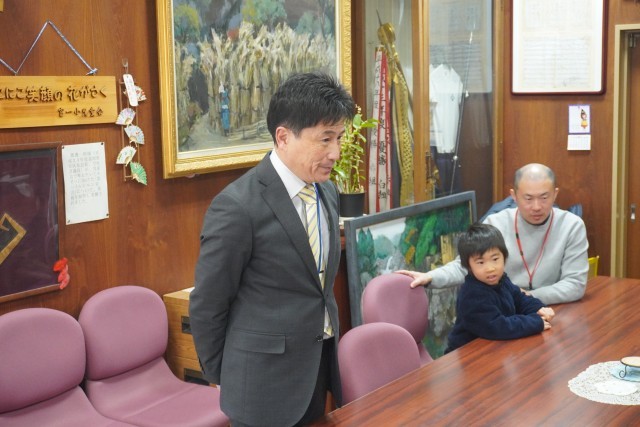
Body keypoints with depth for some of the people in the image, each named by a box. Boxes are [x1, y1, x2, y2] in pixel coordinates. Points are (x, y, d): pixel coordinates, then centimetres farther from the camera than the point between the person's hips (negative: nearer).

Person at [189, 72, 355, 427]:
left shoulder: (327, 192, 4)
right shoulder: (238, 206, -19)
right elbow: (207, 305, -11)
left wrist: (327, 355, 15)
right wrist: (223, 376, -1)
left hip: (322, 370, 7)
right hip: (266, 384, -6)